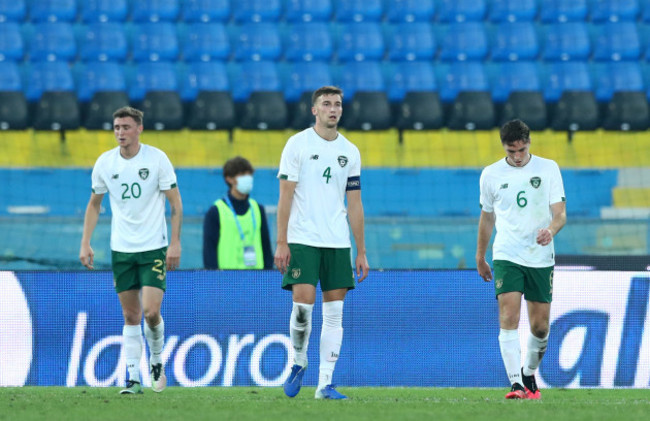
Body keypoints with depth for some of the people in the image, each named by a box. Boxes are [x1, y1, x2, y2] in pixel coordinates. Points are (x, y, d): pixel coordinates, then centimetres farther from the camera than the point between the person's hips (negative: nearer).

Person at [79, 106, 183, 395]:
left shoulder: (157, 158, -8)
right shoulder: (105, 163, 1)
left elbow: (175, 202, -3)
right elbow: (94, 204, 13)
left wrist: (175, 242, -10)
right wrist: (85, 244, 6)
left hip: (154, 248, -3)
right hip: (121, 249, 3)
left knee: (151, 311, -13)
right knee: (130, 317, 4)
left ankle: (157, 362, 13)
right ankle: (133, 379, 8)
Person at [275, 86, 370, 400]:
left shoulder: (349, 152, 10)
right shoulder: (298, 144, -1)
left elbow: (354, 205, 13)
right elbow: (285, 195, -3)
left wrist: (361, 252, 9)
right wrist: (281, 243, -10)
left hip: (338, 243, 4)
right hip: (302, 240, -4)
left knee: (334, 312, 0)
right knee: (303, 303, -15)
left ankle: (325, 383, 3)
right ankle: (299, 362, 10)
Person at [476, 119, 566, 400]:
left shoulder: (548, 168, 0)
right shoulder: (491, 174, 3)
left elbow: (560, 213, -4)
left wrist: (551, 230, -27)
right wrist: (480, 258, 21)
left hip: (541, 258, 1)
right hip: (506, 257, -1)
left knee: (540, 326, 5)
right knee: (509, 319, -17)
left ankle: (530, 375, 31)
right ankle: (516, 384, -22)